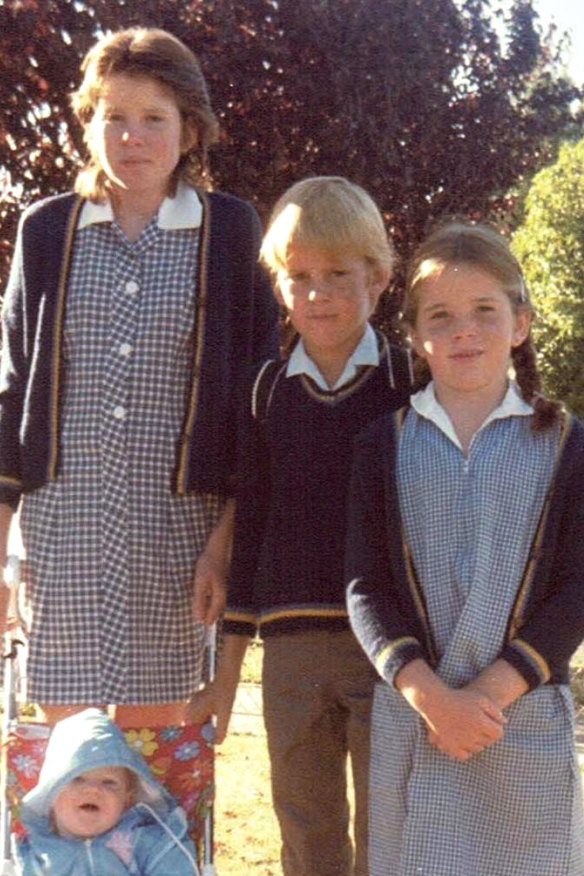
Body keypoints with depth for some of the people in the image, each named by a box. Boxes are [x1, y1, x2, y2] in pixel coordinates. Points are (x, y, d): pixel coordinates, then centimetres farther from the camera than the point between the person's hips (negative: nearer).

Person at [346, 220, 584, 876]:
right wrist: (430, 696, -13)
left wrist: (490, 691, -14)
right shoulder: (386, 445, 5)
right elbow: (366, 586, -1)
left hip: (527, 715, 0)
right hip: (412, 714, 1)